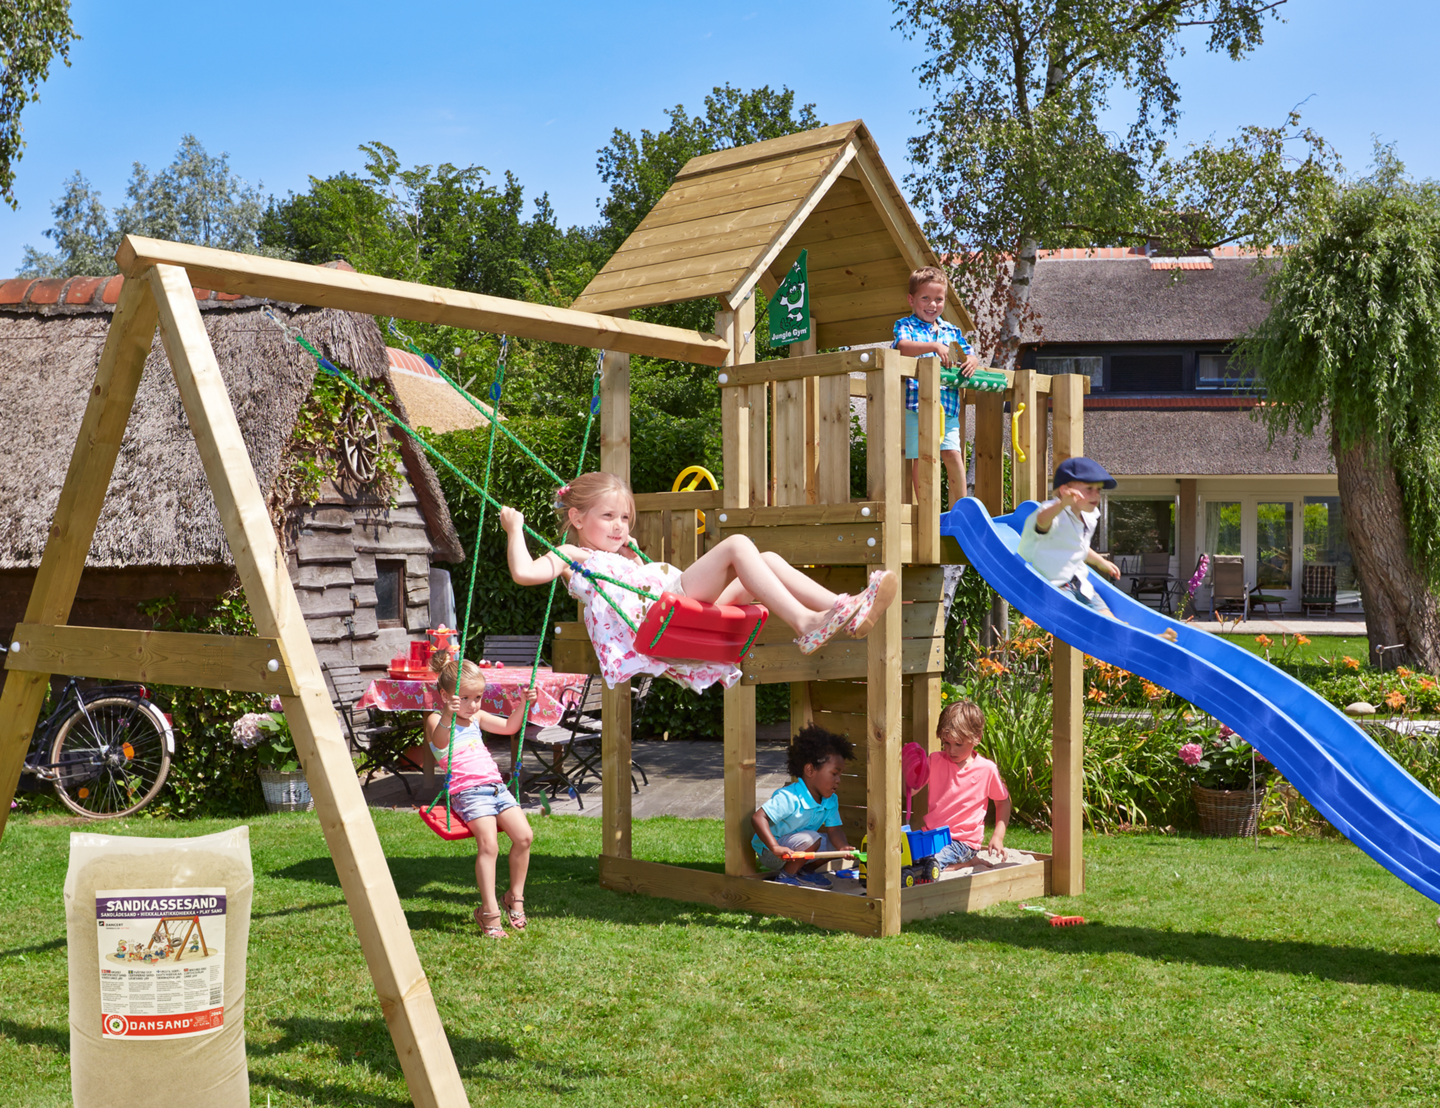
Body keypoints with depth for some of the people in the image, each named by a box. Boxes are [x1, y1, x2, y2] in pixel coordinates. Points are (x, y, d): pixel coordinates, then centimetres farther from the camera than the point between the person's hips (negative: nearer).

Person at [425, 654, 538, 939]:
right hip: (466, 791, -7)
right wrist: (447, 718, -45)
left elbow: (509, 727, 28)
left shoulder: (476, 718, 21)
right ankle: (489, 912, -20)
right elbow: (438, 744, -24)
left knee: (524, 835, -10)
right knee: (488, 844, -25)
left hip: (496, 786, 7)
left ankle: (515, 896, 8)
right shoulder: (436, 720, -1)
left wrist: (523, 705, 11)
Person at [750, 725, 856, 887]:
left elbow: (834, 830, -6)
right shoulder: (789, 798, -30)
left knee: (839, 843, 0)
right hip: (769, 853, -8)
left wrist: (843, 847, -30)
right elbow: (758, 817, -36)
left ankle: (804, 871, 14)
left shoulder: (831, 801, -3)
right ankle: (785, 876, -11)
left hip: (797, 848, 8)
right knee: (810, 838, -31)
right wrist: (775, 847, -47)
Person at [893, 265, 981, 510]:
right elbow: (902, 346, -19)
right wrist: (934, 346, -30)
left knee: (953, 454, -3)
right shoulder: (906, 325, 3)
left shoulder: (951, 330, 18)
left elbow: (970, 355, 21)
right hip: (916, 403, -4)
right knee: (921, 457, -1)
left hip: (948, 404, 4)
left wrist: (971, 362, -4)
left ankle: (960, 506, 8)